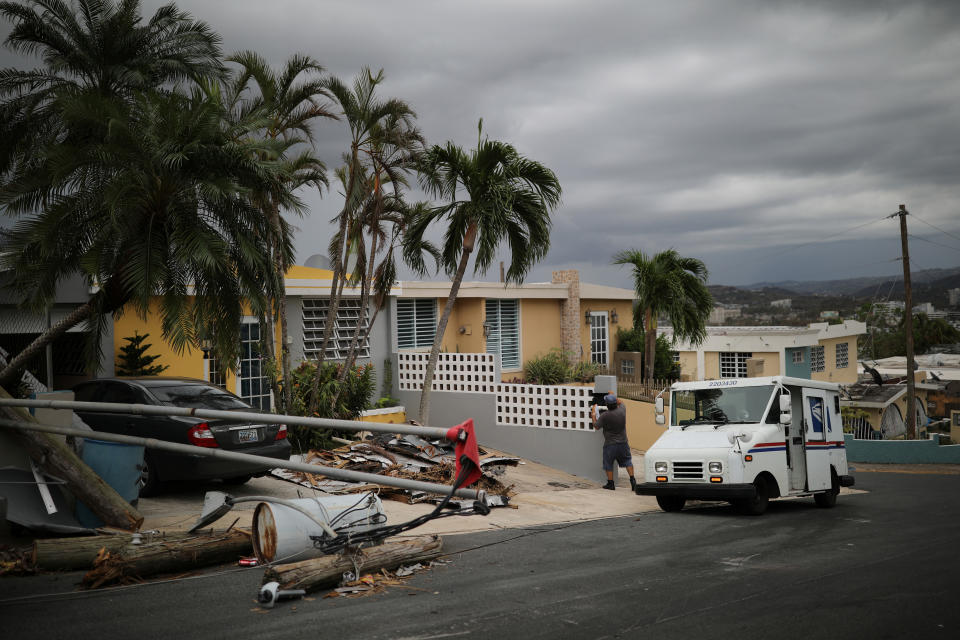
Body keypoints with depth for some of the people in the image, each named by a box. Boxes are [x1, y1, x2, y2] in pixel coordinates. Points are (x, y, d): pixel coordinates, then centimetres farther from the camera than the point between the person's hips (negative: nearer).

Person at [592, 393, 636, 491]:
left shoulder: (604, 416, -18)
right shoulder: (622, 410, -7)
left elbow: (596, 427, -5)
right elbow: (621, 402, 17)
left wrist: (593, 415, 5)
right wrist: (613, 396, 27)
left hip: (610, 444, -3)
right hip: (623, 442, 3)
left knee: (608, 464, 11)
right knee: (627, 461, 13)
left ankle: (610, 483, 15)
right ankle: (632, 480, 2)